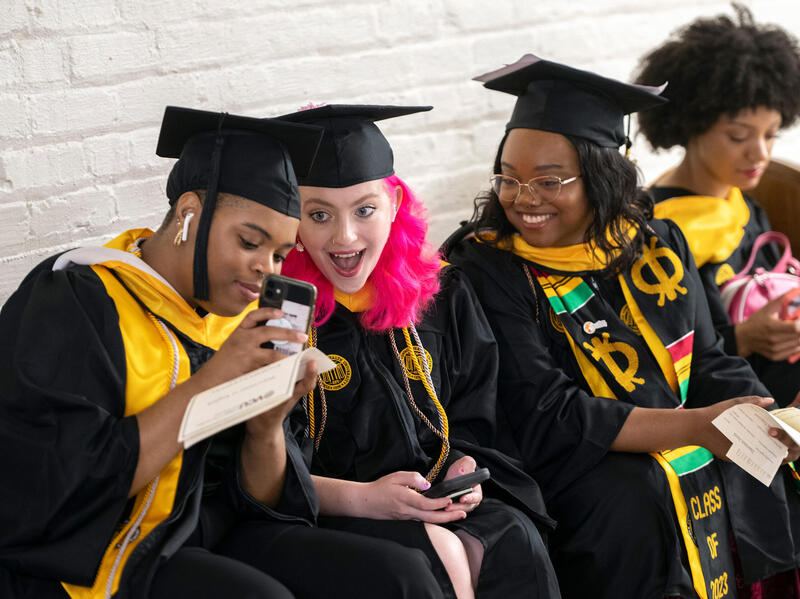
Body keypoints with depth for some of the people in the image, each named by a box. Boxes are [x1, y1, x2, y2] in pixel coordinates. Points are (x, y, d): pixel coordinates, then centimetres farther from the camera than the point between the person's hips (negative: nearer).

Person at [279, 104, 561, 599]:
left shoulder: (441, 294, 9)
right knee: (437, 557, -32)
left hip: (434, 504, 5)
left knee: (514, 540, -25)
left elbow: (472, 420, 17)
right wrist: (361, 498, -20)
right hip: (325, 519, -4)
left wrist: (461, 470, -5)